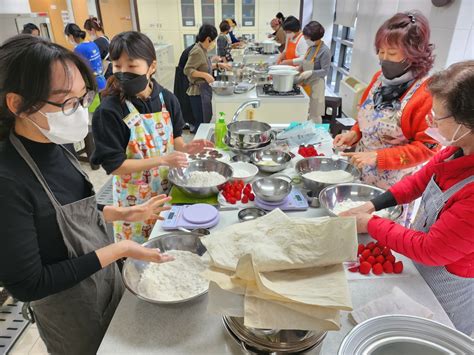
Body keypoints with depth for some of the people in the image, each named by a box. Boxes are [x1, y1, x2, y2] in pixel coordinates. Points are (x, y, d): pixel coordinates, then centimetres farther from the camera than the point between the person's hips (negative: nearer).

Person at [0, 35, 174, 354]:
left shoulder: (59, 146, -7)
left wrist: (122, 214, -3)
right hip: (70, 312, -6)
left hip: (110, 280, 6)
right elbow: (26, 285, -26)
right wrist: (117, 250, -25)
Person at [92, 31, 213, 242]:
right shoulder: (109, 111, -20)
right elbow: (114, 165, -19)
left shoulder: (167, 99, -5)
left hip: (168, 188, 4)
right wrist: (162, 160, -26)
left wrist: (185, 148, -14)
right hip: (135, 198, -4)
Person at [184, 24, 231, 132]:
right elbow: (187, 70, -21)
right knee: (201, 122, -5)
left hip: (204, 90, 10)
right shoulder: (197, 51, -16)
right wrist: (204, 75, -26)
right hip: (198, 92, -10)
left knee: (206, 120, 14)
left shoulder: (203, 50, 10)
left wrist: (218, 65, 20)